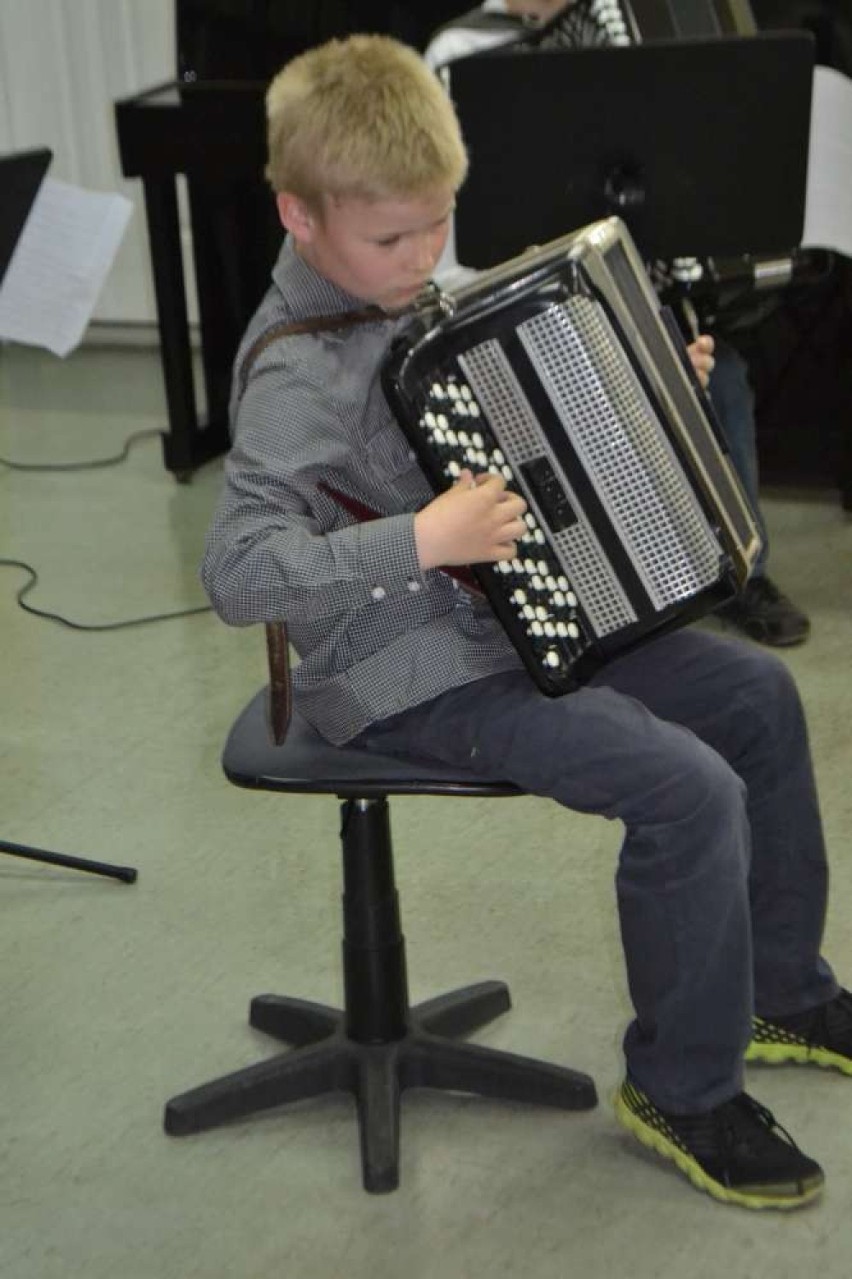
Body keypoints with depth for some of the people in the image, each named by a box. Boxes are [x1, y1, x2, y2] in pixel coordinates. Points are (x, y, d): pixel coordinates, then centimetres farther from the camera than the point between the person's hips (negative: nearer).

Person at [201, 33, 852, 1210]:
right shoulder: (298, 376, -23)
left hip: (503, 618, 10)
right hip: (415, 679, -10)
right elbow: (236, 572, -32)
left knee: (757, 694, 12)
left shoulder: (397, 297, 6)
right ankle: (683, 1089, 2)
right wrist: (422, 542, -35)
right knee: (689, 792, -21)